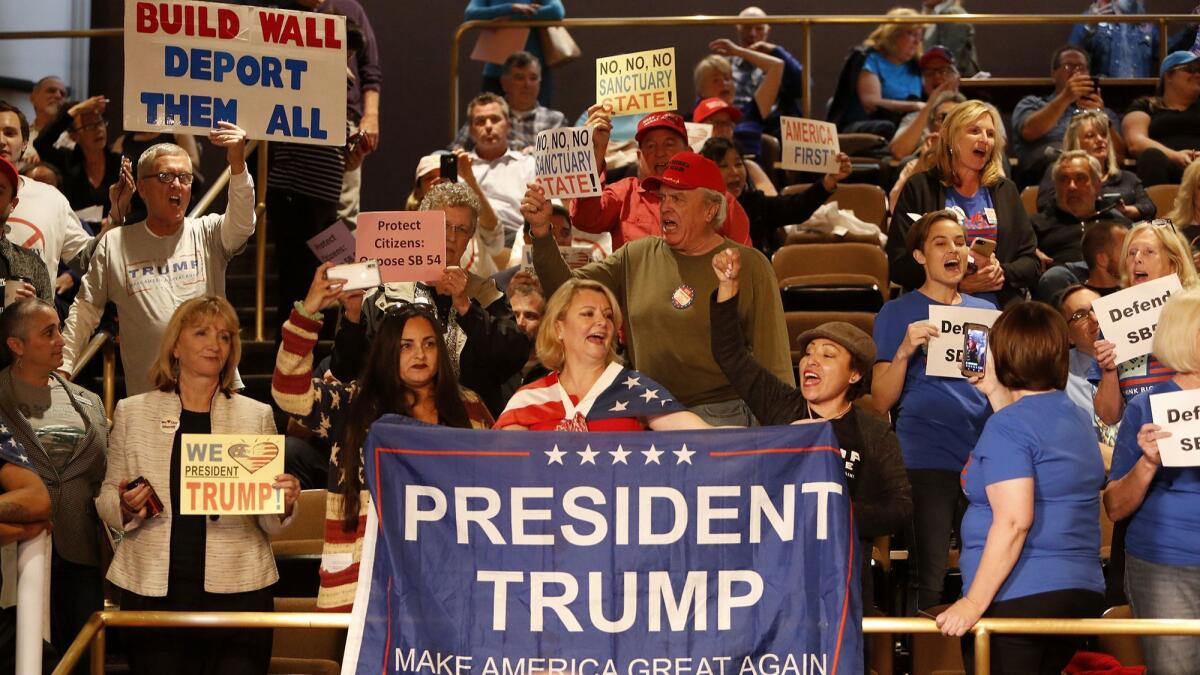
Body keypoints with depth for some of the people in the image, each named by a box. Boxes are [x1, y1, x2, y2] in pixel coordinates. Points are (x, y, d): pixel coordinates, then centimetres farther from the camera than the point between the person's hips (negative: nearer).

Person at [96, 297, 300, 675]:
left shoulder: (257, 415, 7)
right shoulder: (132, 412, 7)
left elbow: (270, 523, 9)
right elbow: (106, 500, 11)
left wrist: (284, 505, -12)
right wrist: (127, 506, -10)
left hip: (236, 590, 0)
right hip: (155, 590, 0)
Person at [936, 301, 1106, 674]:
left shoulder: (1006, 426, -13)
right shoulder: (1077, 419, 12)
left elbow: (1014, 521, -22)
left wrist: (973, 602, -20)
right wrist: (995, 394, 33)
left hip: (1016, 599, -8)